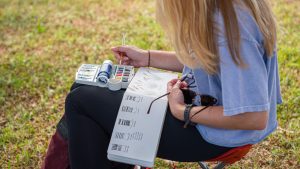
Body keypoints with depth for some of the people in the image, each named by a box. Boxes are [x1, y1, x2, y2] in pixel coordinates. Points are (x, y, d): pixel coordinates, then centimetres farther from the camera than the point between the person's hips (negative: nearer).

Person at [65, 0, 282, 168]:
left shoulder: (230, 28, -32)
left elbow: (254, 118, -31)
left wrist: (183, 111, -20)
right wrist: (147, 58, 8)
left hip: (213, 134, -9)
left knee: (81, 101, -7)